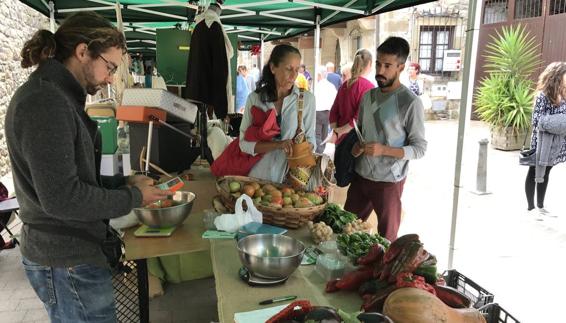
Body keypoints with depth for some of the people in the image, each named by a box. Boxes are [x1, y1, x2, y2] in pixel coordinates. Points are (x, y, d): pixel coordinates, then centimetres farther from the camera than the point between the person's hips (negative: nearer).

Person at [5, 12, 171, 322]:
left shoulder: (55, 96, 10)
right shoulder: (44, 102, -21)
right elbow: (61, 198, -25)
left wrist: (123, 182, 3)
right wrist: (133, 197, -14)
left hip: (68, 250, 10)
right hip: (66, 261, -10)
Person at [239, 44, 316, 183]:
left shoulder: (307, 99, -4)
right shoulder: (254, 98, -3)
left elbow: (310, 139, 3)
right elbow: (244, 143, -6)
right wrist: (278, 144, -19)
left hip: (291, 177, 0)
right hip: (259, 176, 1)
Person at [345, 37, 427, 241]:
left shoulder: (410, 103, -13)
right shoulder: (368, 96, 7)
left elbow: (420, 148, -12)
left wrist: (384, 150, -25)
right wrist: (356, 146, -3)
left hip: (389, 182, -6)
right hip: (360, 176, 6)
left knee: (386, 240, 9)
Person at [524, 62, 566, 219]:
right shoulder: (543, 95, -15)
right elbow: (537, 119, -17)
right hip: (542, 142, -7)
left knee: (545, 173, 15)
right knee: (534, 173, 5)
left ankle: (540, 206, 26)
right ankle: (530, 207, 14)